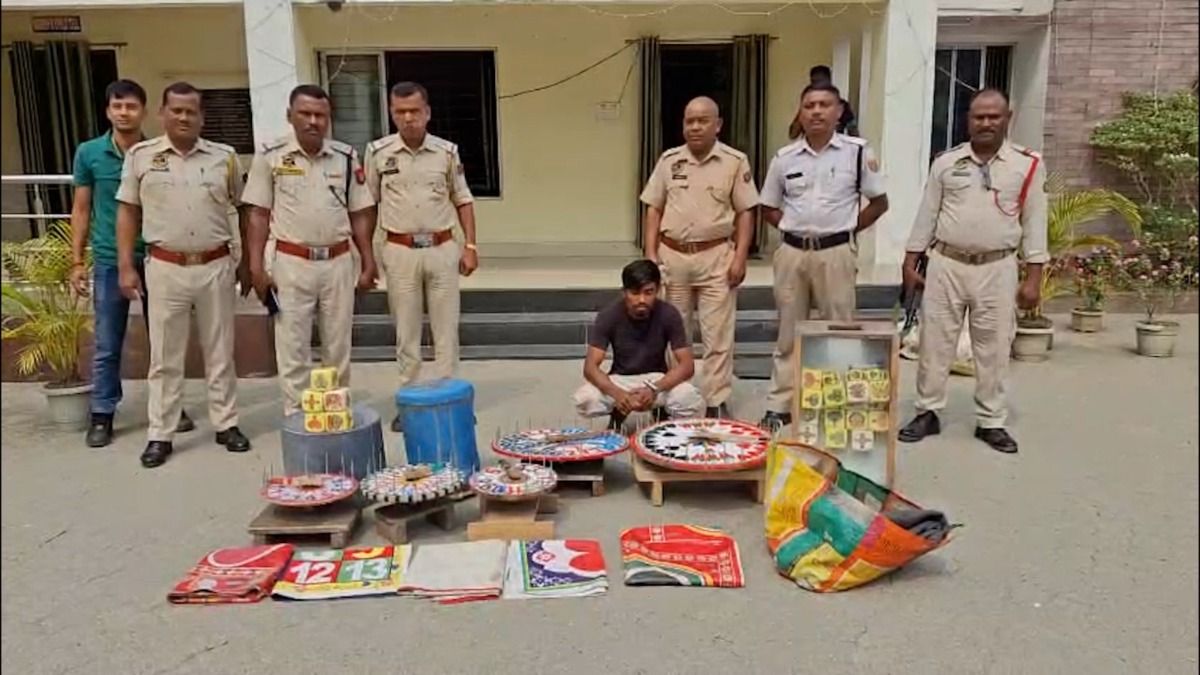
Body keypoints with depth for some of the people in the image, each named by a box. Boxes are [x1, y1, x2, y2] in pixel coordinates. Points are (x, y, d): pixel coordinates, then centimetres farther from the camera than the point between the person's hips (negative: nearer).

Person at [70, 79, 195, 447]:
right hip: (109, 261, 0)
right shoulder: (89, 153, 1)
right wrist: (77, 260, 2)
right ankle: (102, 415, 16)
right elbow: (82, 209, 6)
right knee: (107, 345, 6)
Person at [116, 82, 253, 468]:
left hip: (216, 266, 1)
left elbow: (245, 210, 9)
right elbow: (127, 212, 6)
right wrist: (126, 267, 0)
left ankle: (226, 424, 22)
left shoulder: (224, 157, 3)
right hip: (165, 268, 0)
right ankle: (160, 435, 16)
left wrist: (248, 263, 7)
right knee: (165, 356, 7)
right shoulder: (141, 156, 2)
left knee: (220, 352, 10)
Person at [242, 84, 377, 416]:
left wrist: (369, 264, 4)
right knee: (292, 348, 3)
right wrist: (256, 268, -6)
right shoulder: (270, 156, -2)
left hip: (338, 263, 2)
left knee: (338, 346, 11)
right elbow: (258, 215, 0)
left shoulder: (346, 156, 3)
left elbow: (360, 215, 8)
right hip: (291, 264, -2)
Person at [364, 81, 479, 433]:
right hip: (400, 252, -1)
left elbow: (463, 200, 9)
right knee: (406, 331, 7)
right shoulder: (378, 152, -1)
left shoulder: (447, 151, 2)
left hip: (442, 249, 1)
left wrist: (470, 246, 2)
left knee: (446, 328, 6)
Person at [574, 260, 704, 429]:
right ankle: (617, 414, 5)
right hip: (620, 379, 1)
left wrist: (654, 389, -38)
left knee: (692, 401, -32)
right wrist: (617, 393, -43)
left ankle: (662, 413, 4)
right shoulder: (608, 316, -19)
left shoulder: (669, 315, -19)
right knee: (584, 400, -30)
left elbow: (687, 365, -20)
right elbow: (590, 367, -23)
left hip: (657, 379, 0)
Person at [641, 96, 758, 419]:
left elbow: (745, 213, 1)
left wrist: (740, 257, -8)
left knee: (718, 335, 0)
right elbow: (654, 209, 9)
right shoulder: (669, 160, 6)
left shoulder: (735, 162, -1)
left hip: (716, 256, -2)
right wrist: (651, 254, 1)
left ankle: (717, 403, 8)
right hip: (672, 255, 3)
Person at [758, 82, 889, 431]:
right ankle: (779, 406, 18)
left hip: (836, 253, -2)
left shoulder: (857, 151, -2)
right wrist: (794, 228, 3)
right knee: (789, 333, 10)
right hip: (791, 252, 2)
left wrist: (847, 229, -1)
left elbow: (879, 202, 5)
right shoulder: (785, 157, 4)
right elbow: (769, 207, 15)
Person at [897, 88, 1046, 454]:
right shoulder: (946, 162, 4)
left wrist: (1034, 277, -3)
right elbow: (927, 215, 7)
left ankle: (991, 421, 18)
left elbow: (1034, 223, 1)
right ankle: (927, 412, 18)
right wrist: (910, 262, 4)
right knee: (935, 341, 6)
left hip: (997, 269, -1)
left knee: (993, 347, 5)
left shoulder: (1028, 165, 0)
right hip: (946, 264, 1)